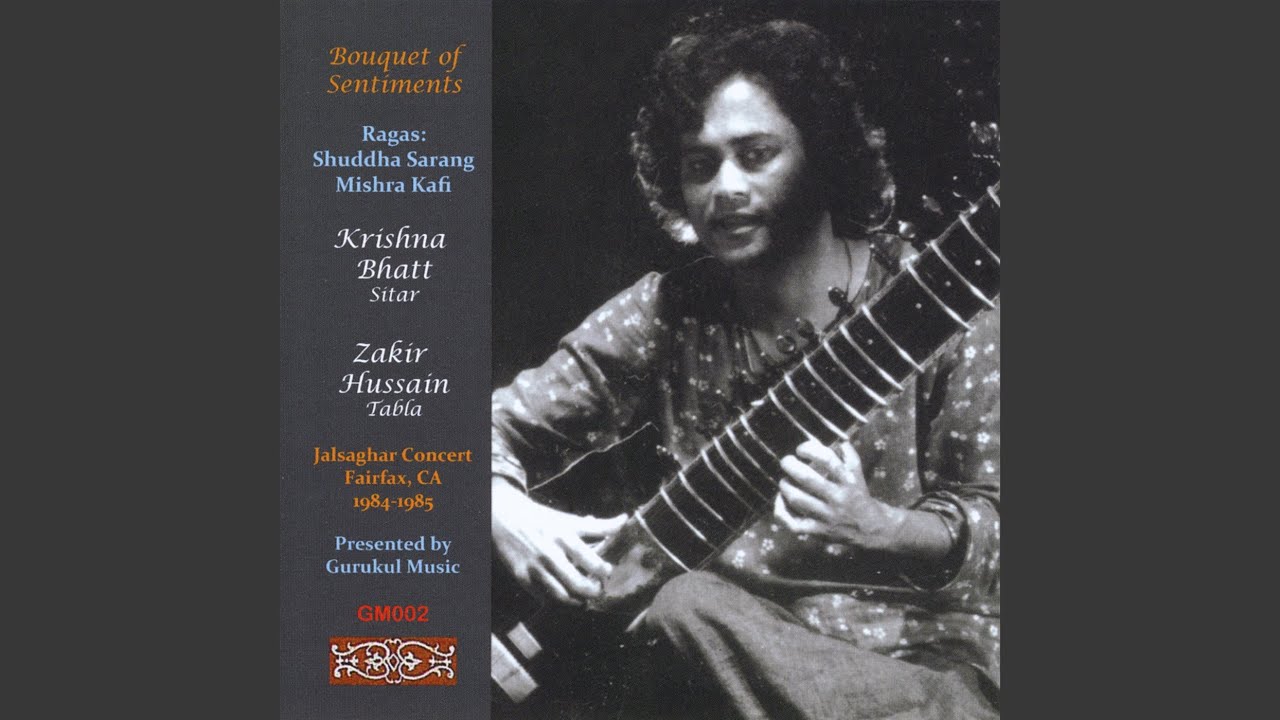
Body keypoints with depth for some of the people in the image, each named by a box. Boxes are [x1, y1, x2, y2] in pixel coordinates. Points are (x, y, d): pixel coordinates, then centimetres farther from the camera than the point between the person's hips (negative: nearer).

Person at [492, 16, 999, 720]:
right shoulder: (667, 313, 3)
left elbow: (991, 523, -2)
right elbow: (504, 426, 6)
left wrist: (877, 524, -23)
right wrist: (507, 510, -16)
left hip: (922, 656, -2)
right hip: (727, 641, 3)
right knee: (686, 604, -33)